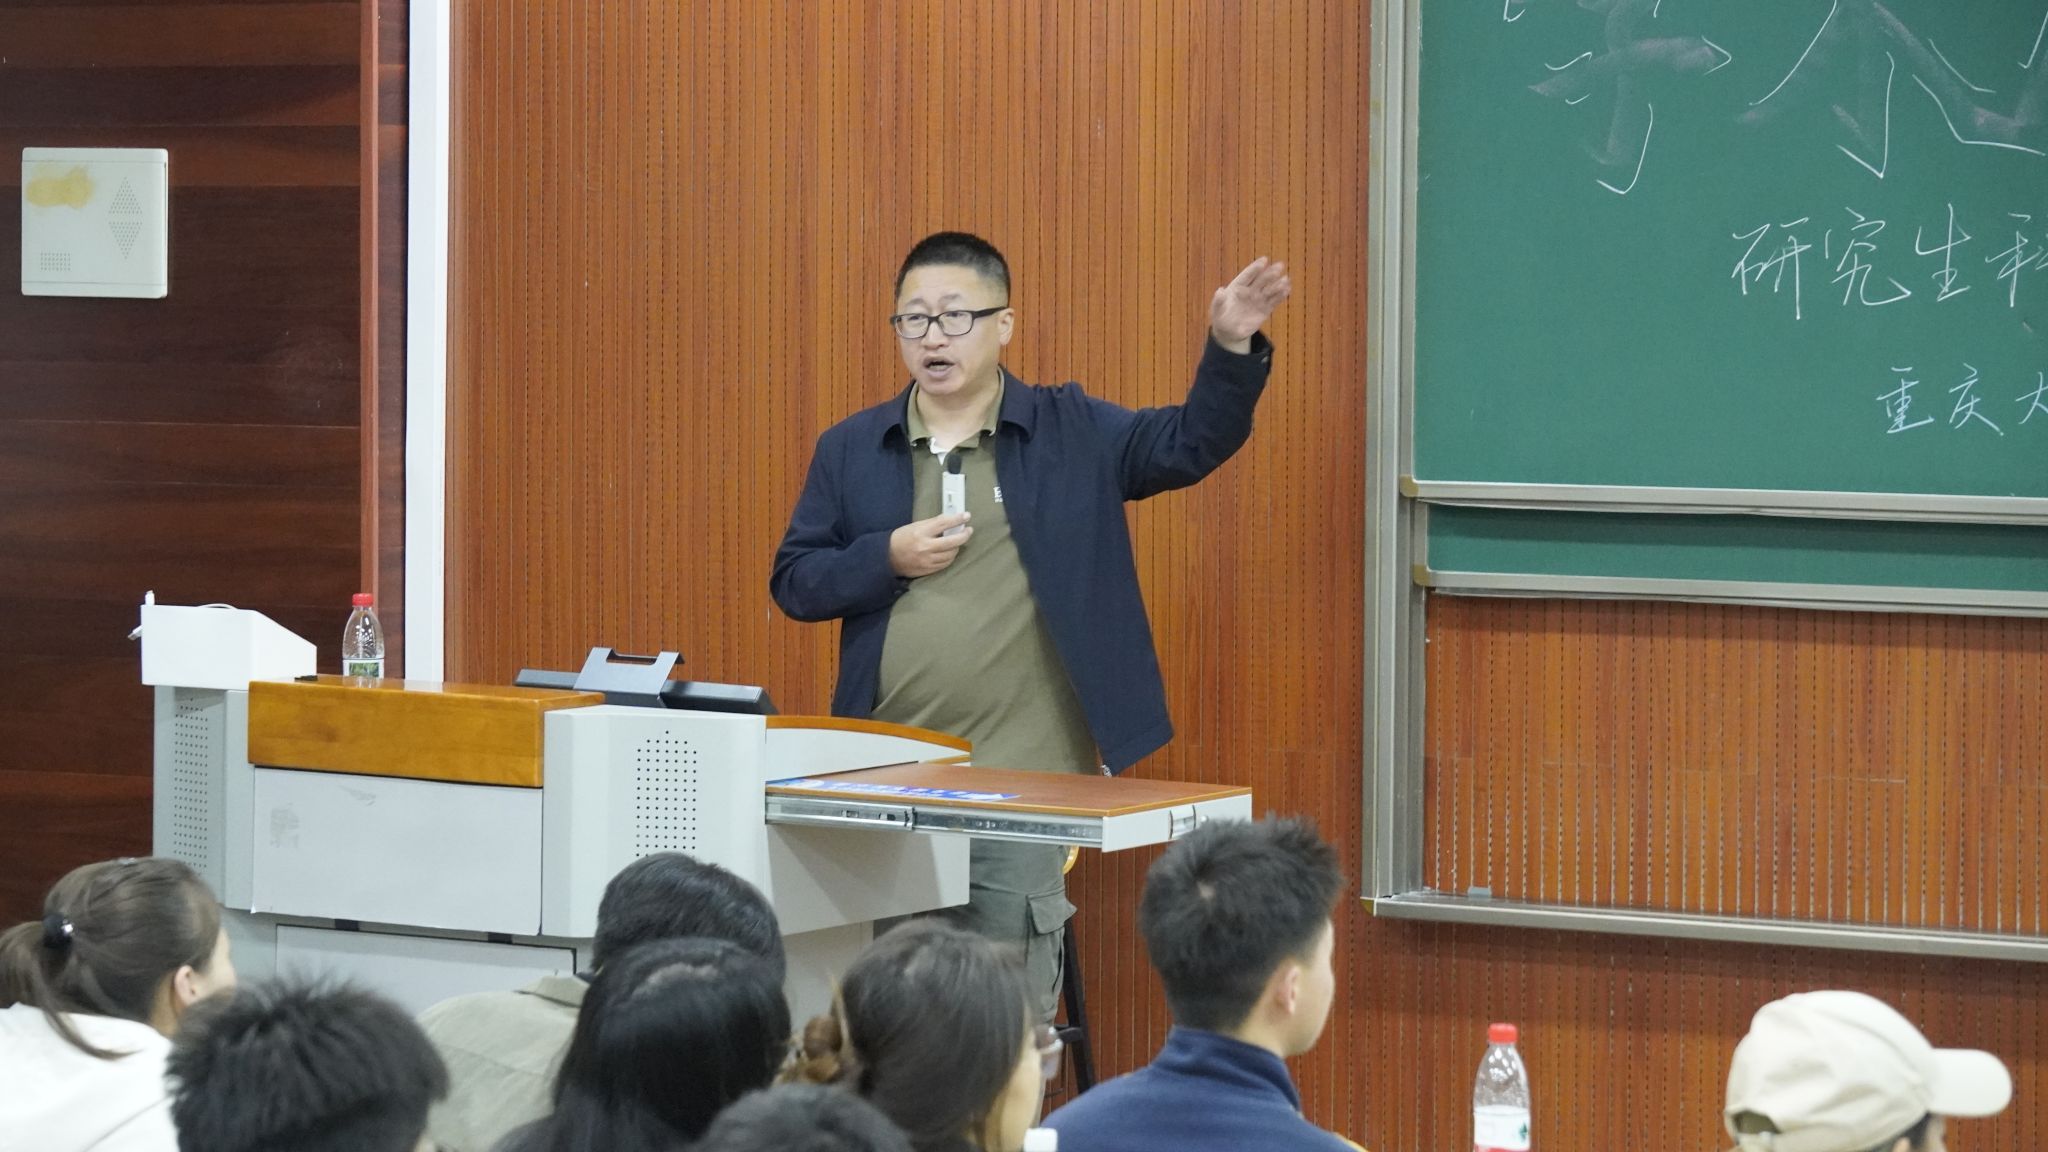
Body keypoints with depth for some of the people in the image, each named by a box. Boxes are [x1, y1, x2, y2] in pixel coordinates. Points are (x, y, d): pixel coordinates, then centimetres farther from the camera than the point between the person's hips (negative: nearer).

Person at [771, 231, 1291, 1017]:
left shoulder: (1071, 432, 6)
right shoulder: (850, 449, 9)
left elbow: (1191, 443, -2)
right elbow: (793, 582, 9)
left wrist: (1232, 349, -19)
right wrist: (888, 558, -8)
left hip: (1024, 781, -2)